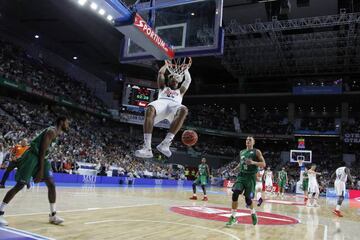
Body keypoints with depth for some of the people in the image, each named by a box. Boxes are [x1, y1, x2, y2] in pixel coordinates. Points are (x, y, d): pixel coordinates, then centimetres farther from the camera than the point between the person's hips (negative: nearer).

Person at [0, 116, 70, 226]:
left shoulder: (56, 134, 15)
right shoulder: (52, 131, -15)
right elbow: (42, 151, -20)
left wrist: (42, 169, 22)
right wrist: (41, 171, -21)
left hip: (40, 158, 10)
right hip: (32, 156, -10)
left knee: (51, 185, 2)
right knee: (20, 185, -7)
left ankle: (53, 215, 6)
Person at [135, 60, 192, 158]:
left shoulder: (180, 91, 43)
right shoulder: (163, 87, 41)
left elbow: (188, 80, 39)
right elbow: (161, 73, 36)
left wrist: (185, 69, 52)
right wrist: (167, 63, 48)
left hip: (174, 104, 1)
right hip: (161, 102, 0)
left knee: (183, 110, -40)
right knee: (150, 109, -40)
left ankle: (166, 144, -46)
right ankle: (147, 148, -47)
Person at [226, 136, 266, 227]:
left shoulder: (256, 152, -2)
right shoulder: (241, 152, 14)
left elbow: (263, 164, -8)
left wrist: (253, 162, -24)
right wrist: (236, 168, 13)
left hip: (251, 177, -4)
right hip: (241, 175, 4)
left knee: (247, 198, -2)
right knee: (235, 194, -14)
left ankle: (253, 213, 31)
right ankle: (233, 217, -6)